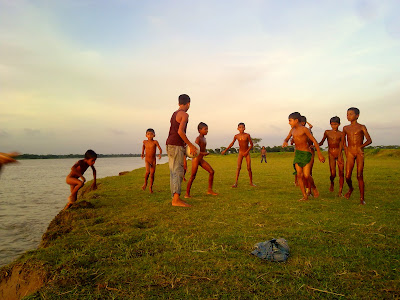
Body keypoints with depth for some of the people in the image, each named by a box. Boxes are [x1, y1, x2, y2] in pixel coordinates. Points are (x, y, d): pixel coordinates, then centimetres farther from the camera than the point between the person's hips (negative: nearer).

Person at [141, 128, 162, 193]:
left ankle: (151, 187, 26)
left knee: (152, 174, 6)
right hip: (147, 160, 0)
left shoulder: (155, 142, -9)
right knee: (147, 171, -22)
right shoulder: (145, 141, 0)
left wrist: (160, 154, -30)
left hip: (153, 160, 0)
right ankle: (145, 183, 4)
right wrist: (142, 153, 19)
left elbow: (160, 149, -11)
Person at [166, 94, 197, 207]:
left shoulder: (174, 114, 19)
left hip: (170, 145, 9)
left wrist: (187, 144, 18)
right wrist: (190, 145, -14)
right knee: (178, 171, -11)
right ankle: (176, 199, -14)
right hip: (176, 145, -9)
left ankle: (174, 198, 13)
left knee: (173, 172, 9)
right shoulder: (184, 115, -8)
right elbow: (180, 131, -20)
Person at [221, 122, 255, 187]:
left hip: (247, 153, -1)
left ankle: (251, 182, 18)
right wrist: (225, 150, 11)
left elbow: (251, 144, -5)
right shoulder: (236, 136, -4)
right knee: (239, 167, -12)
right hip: (240, 153, 1)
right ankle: (236, 183, -15)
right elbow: (232, 144, 9)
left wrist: (247, 152, -13)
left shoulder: (247, 135, -11)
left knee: (249, 168, 0)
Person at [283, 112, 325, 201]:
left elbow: (314, 141, -10)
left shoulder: (304, 129, -11)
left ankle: (313, 187, 22)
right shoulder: (293, 130, 9)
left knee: (306, 175, -10)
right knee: (299, 175, -1)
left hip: (306, 153, -6)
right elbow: (287, 139, 20)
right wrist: (284, 142, -6)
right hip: (297, 153, 6)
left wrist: (319, 154, -11)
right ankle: (305, 196, 6)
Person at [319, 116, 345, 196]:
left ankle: (340, 192, 6)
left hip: (339, 154, 0)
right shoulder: (327, 132, 6)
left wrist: (339, 157, -16)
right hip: (331, 154, 0)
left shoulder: (341, 134, 3)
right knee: (333, 173, -10)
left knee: (341, 173, -3)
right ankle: (332, 183, 24)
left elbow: (341, 145, -4)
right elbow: (321, 143, 11)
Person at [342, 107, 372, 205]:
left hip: (360, 153, -2)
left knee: (360, 176, -5)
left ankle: (362, 198, 3)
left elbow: (369, 140, -3)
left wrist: (361, 146, -21)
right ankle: (351, 188, 28)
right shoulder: (345, 128, 11)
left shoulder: (362, 127, 2)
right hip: (350, 153, 2)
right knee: (348, 176, -4)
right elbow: (343, 140, 25)